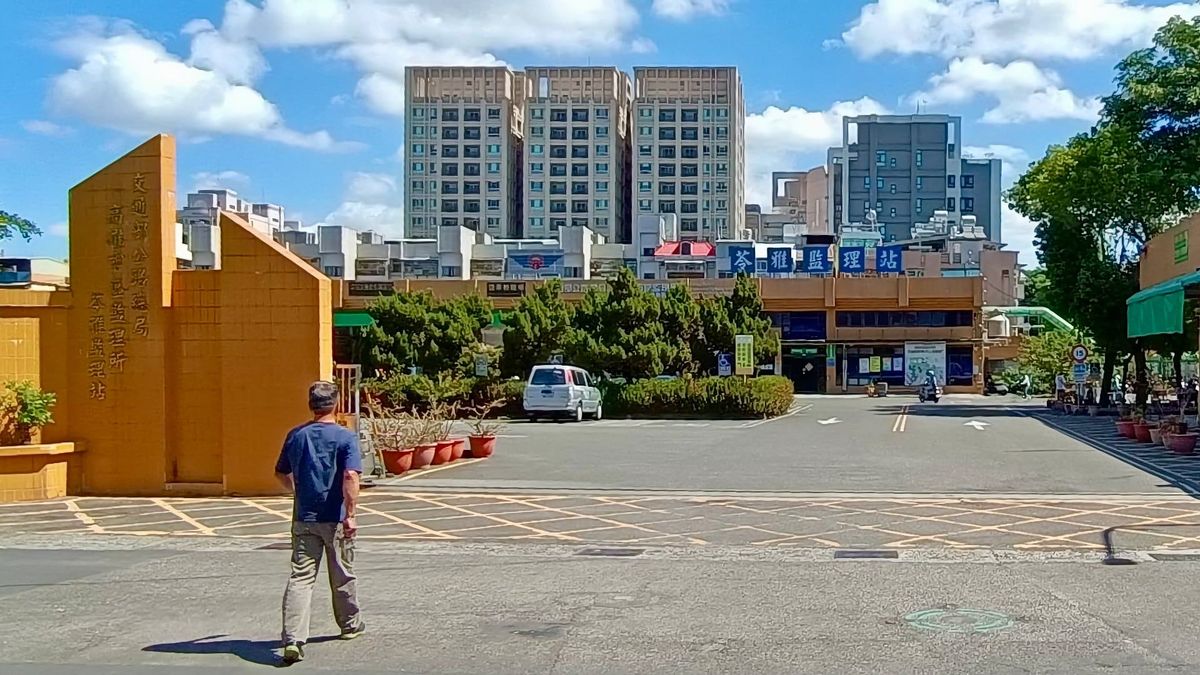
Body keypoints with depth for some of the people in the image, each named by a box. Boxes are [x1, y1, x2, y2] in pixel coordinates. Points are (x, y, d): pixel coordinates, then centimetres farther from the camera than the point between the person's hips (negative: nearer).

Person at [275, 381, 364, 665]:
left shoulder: (295, 436, 5)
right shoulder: (345, 437, -9)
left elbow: (281, 474, 16)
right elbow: (350, 476, -21)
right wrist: (350, 514, -21)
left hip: (303, 518, 3)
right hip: (335, 518, -2)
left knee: (300, 578, -2)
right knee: (342, 575, 15)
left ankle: (293, 639, -14)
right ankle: (350, 625, 33)